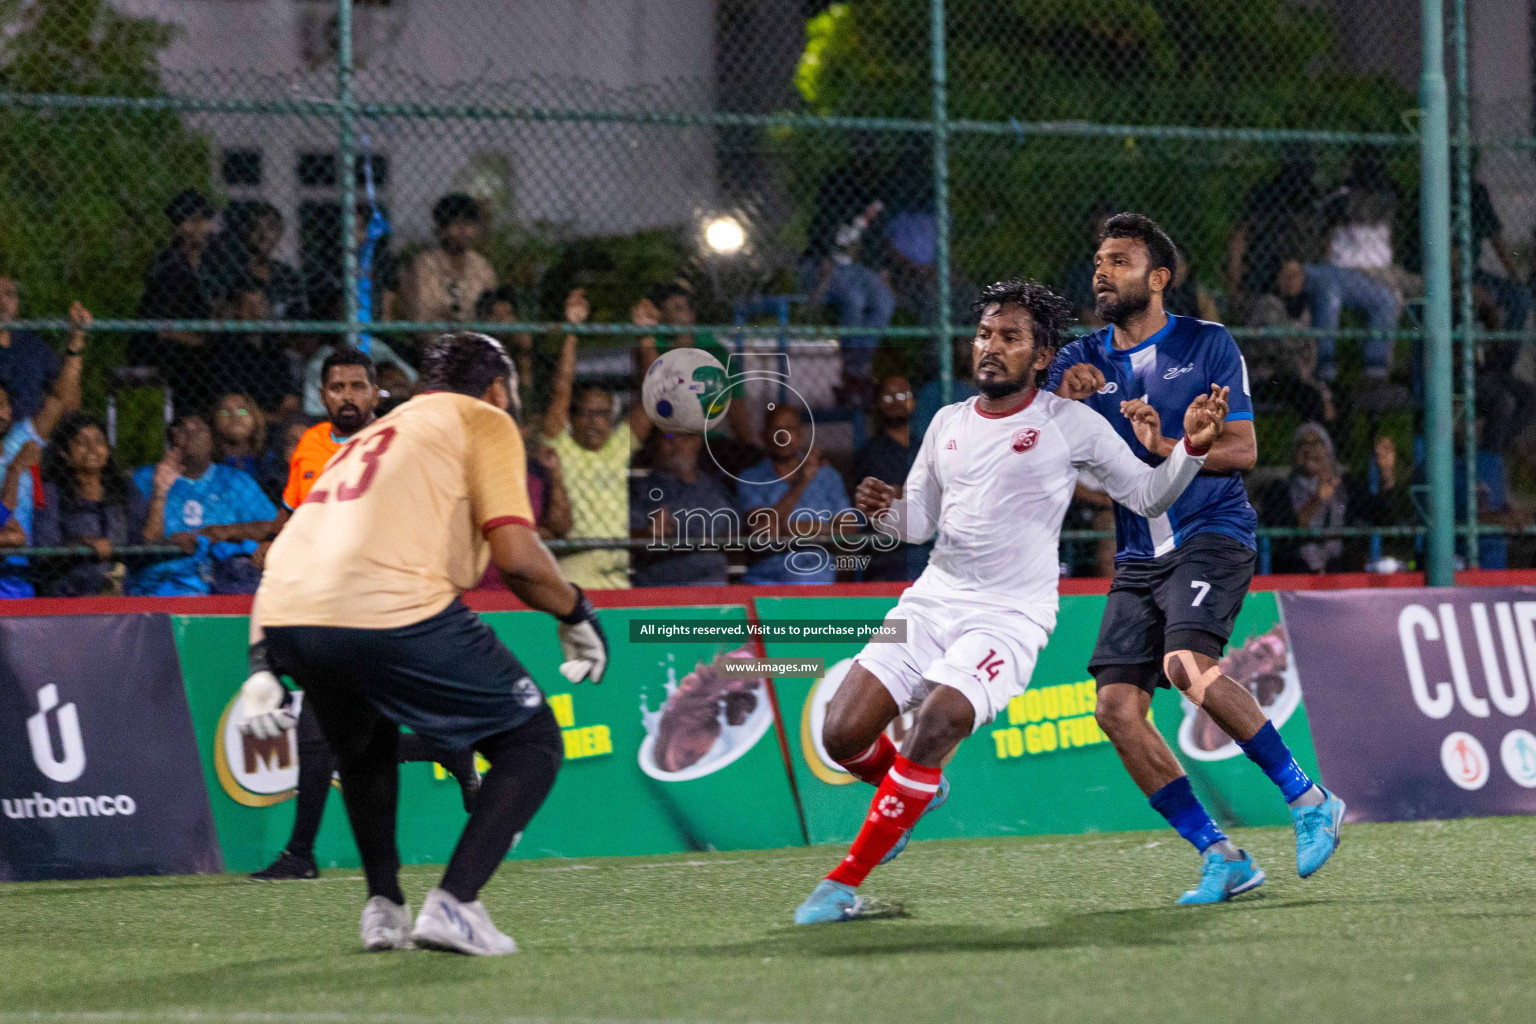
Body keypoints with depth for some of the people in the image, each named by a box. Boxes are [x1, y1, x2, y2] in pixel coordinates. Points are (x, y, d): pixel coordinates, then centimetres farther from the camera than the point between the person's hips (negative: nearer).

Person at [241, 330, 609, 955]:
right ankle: (452, 905, -5)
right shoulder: (483, 420, 15)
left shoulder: (371, 435, 34)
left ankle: (383, 905, 23)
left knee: (363, 746, 36)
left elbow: (294, 557, 27)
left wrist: (264, 667, 24)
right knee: (534, 741, 10)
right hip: (395, 611, -7)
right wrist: (575, 613, 16)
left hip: (283, 618, 7)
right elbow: (515, 554, 1)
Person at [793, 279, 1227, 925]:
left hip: (1009, 617, -5)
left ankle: (846, 881, -20)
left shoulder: (1070, 424, -2)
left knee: (936, 722, -28)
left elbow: (1148, 495, 3)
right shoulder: (948, 423, 12)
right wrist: (884, 510, -4)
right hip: (933, 599, 5)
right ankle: (921, 793, 28)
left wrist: (1193, 444, -14)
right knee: (842, 734, -7)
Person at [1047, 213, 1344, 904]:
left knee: (1186, 664, -29)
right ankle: (1222, 859, -4)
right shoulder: (1079, 363, 12)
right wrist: (1062, 405, -14)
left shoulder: (1208, 345, 2)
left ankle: (1309, 801, -17)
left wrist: (1166, 446, -18)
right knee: (1116, 706, -10)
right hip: (1139, 554, 5)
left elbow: (1243, 450, -2)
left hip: (1212, 533, -5)